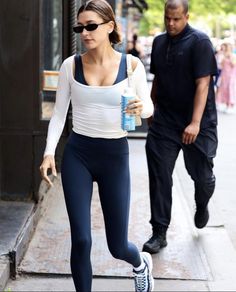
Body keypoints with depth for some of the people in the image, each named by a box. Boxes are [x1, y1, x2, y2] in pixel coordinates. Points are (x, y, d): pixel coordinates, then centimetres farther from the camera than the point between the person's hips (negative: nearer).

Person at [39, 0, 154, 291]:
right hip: (78, 154, 1)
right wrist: (49, 151, -7)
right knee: (81, 240, -7)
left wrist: (141, 108, -17)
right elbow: (59, 112, 4)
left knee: (117, 247, 6)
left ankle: (141, 262, 44)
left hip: (116, 155, 0)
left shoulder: (131, 65, -5)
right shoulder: (71, 65, -3)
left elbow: (148, 106, 7)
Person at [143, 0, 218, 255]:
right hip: (164, 122, 4)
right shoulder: (159, 43, 7)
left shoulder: (199, 42, -11)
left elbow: (203, 84, -17)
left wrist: (195, 123, -24)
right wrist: (151, 109, 20)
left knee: (201, 174, 9)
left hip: (197, 124, -4)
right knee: (159, 177, -2)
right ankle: (159, 233, 5)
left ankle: (201, 207, 43)